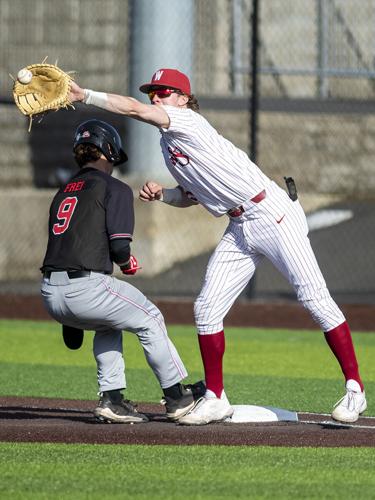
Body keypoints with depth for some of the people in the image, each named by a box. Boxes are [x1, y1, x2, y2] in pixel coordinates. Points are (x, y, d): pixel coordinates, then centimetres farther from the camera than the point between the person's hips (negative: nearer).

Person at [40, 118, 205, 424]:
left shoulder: (63, 192, 22)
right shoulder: (115, 188, 1)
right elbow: (119, 246, -11)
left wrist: (71, 320, 29)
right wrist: (129, 264, 14)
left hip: (50, 295, 7)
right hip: (86, 289, -7)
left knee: (108, 323, 32)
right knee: (149, 319, 15)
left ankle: (112, 398, 21)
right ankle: (176, 398, 19)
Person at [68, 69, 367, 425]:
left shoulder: (189, 123, -11)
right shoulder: (168, 146, 15)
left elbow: (132, 108, -22)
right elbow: (191, 195, 24)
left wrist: (85, 96, -17)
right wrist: (161, 194, 5)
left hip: (273, 215, -9)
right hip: (240, 230, 9)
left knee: (314, 299, -12)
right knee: (206, 309, 1)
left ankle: (354, 388, -7)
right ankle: (215, 399, 10)